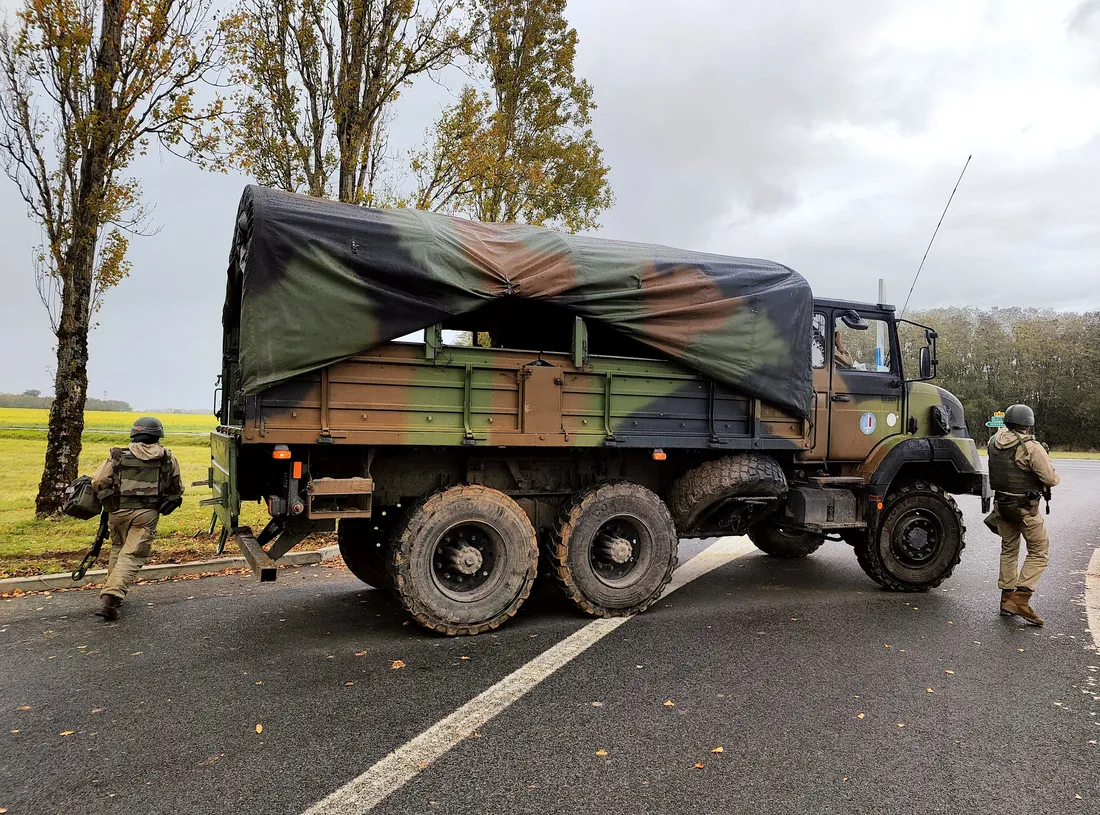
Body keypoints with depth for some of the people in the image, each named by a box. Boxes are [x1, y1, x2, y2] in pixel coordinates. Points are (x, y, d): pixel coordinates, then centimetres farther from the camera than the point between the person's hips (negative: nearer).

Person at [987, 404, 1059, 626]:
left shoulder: (994, 443, 0)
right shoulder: (1032, 448, -18)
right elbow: (1050, 479, -18)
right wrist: (1056, 477, 4)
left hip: (1001, 504, 6)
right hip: (1026, 507, -6)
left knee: (1008, 550, 18)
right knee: (1039, 553, 5)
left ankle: (1007, 598, 22)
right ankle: (1020, 598, -5)